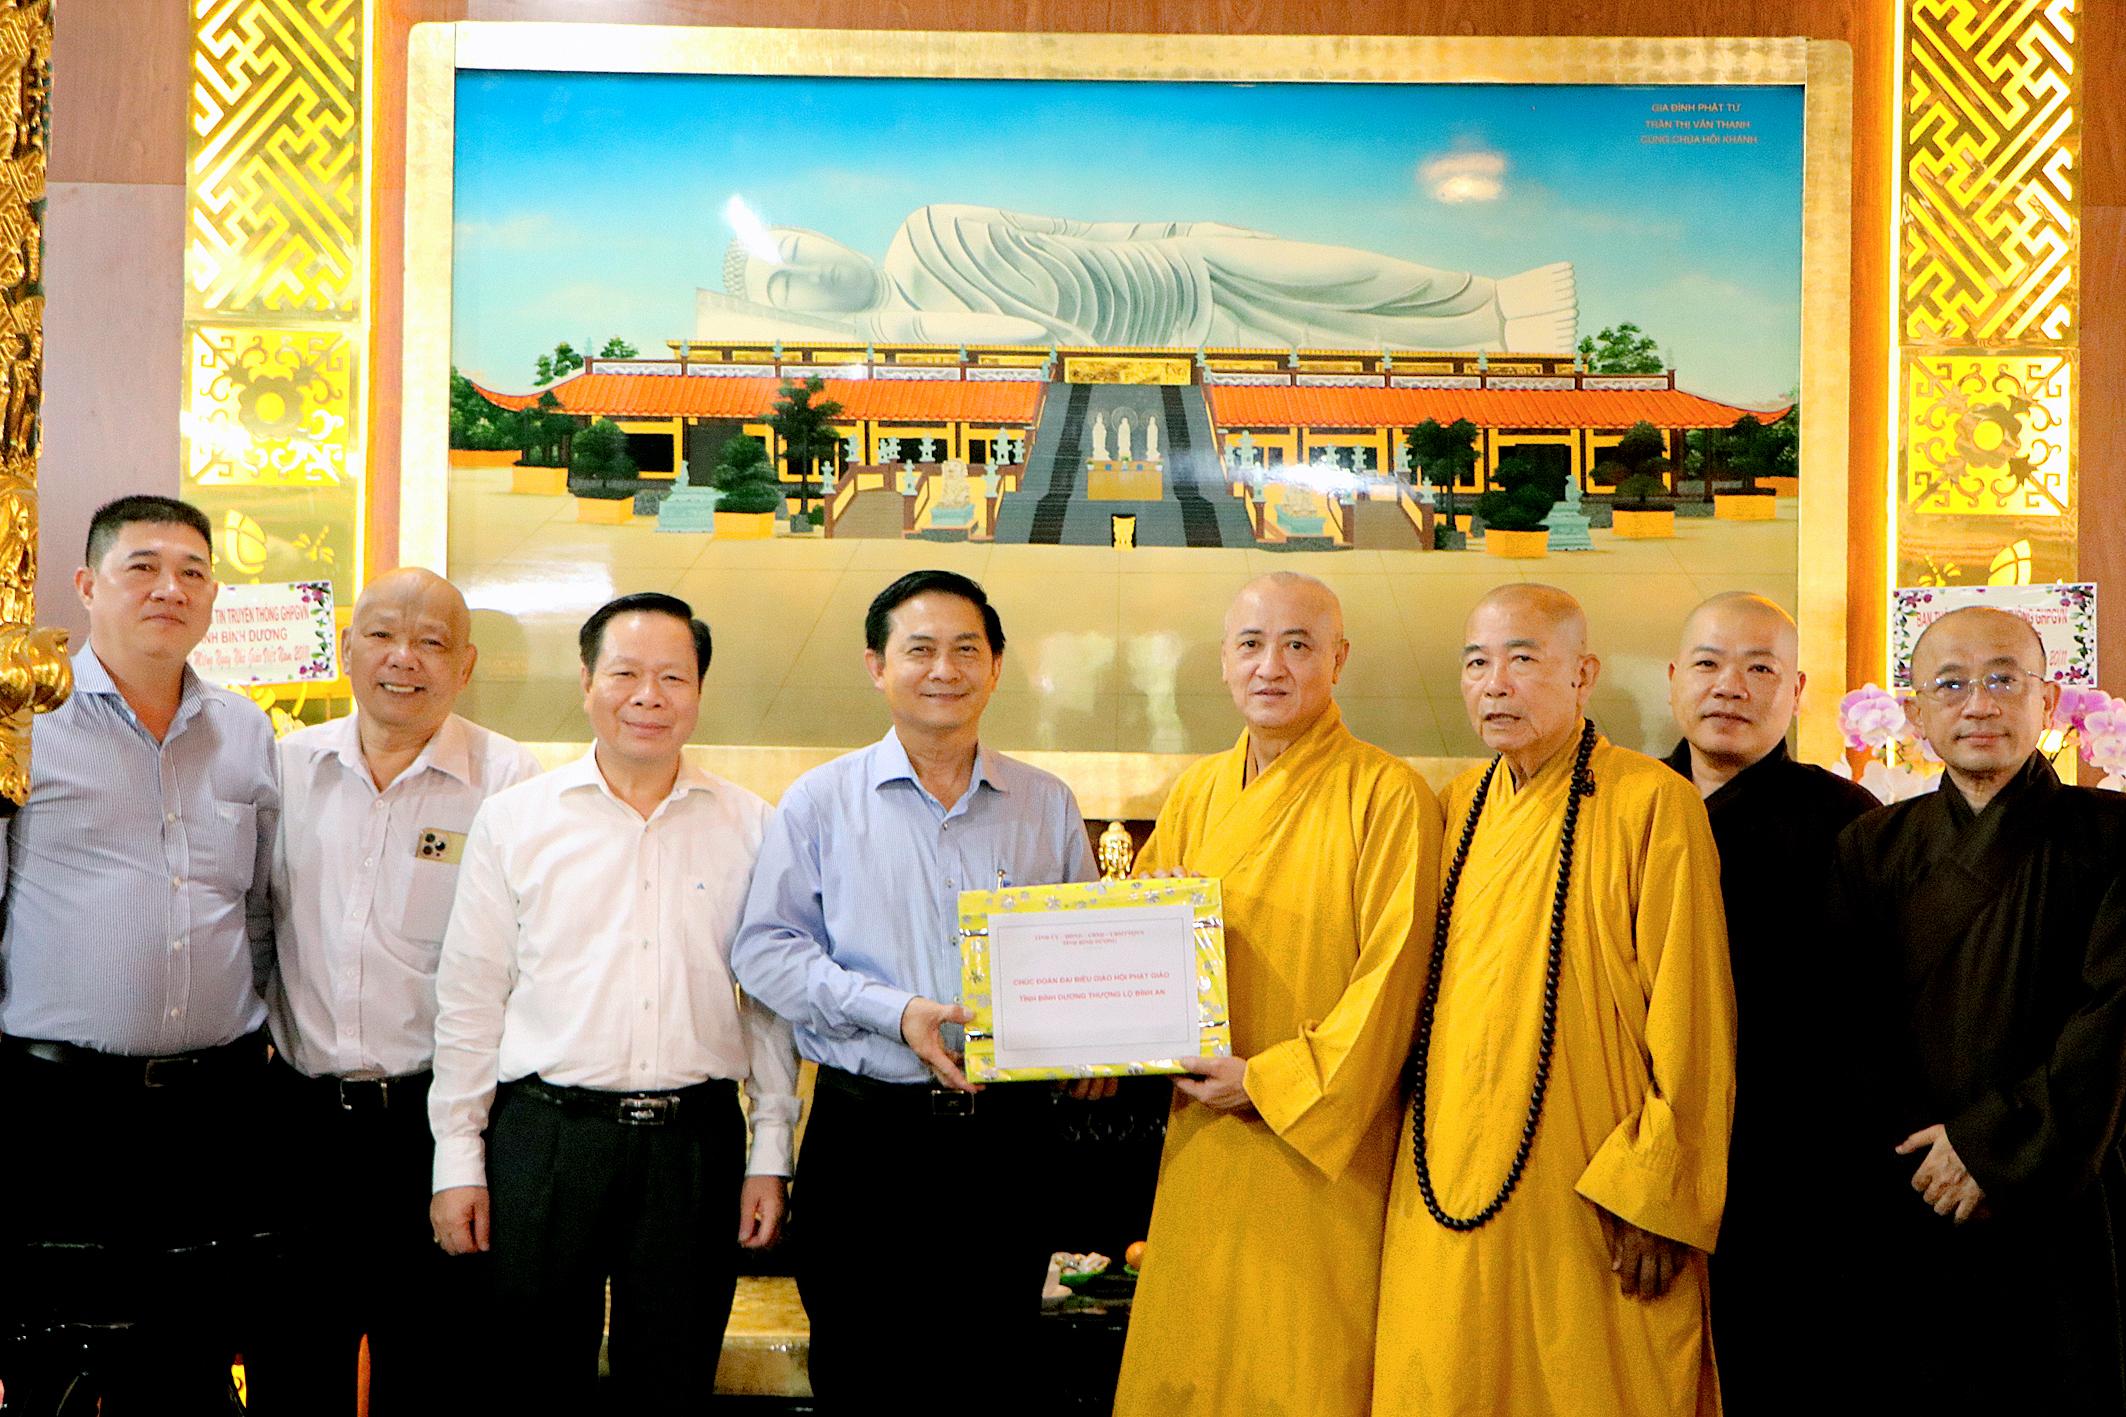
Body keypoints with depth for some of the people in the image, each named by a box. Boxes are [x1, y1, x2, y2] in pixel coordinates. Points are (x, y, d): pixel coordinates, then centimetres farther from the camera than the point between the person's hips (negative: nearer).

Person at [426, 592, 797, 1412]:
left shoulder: (748, 828, 6)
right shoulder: (514, 820, 3)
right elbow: (469, 1001, 5)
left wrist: (770, 1156, 4)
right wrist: (457, 1160, 1)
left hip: (697, 1141, 1)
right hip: (541, 1135, -1)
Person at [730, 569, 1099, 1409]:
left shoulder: (1048, 805, 9)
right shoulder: (820, 802, 3)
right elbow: (766, 949, -2)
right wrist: (894, 1012, -15)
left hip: (1008, 1131, 2)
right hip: (868, 1135, -2)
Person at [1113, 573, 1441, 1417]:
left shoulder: (1386, 795, -8)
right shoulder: (1199, 793, 10)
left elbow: (1392, 972, -12)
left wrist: (1272, 1081, -14)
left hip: (1320, 1144, -5)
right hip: (1203, 1143, 5)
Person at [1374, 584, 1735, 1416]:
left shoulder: (1651, 804, -8)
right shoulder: (1457, 807, 9)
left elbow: (1691, 1026, -10)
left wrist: (1659, 1199, -12)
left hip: (1583, 1205, -5)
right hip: (1448, 1192, 5)